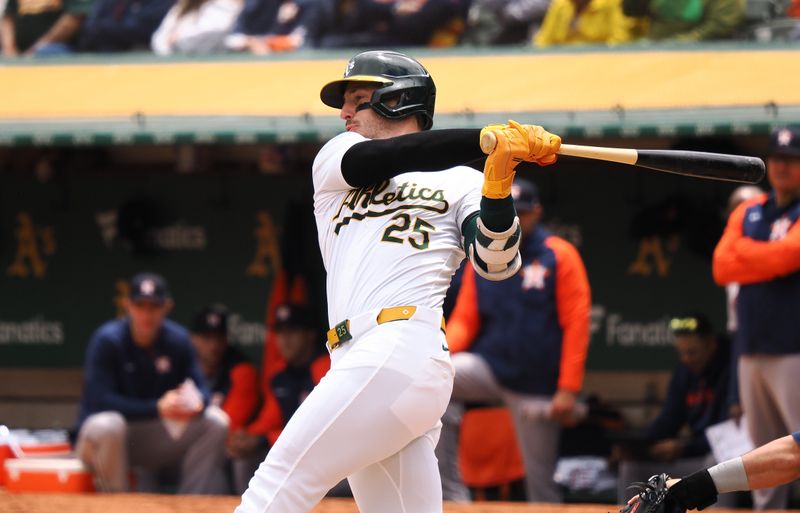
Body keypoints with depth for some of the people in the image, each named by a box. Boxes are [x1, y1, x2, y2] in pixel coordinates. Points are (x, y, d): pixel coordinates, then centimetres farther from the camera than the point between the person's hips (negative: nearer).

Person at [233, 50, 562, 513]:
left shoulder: (460, 183, 12)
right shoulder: (334, 161, 25)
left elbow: (495, 262, -3)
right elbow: (370, 161, 2)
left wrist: (498, 179, -19)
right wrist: (487, 139, -7)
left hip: (400, 351, -6)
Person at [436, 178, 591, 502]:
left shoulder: (559, 256, -3)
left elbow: (576, 324, -8)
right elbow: (464, 319, 8)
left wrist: (568, 389, -15)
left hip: (536, 387, -3)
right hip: (490, 365, 3)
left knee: (540, 481, -1)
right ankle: (451, 494, -22)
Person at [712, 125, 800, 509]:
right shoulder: (747, 213, 16)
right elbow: (722, 267, 6)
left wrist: (745, 251, -2)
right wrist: (767, 259, -9)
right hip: (752, 350, 6)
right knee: (764, 448, 11)